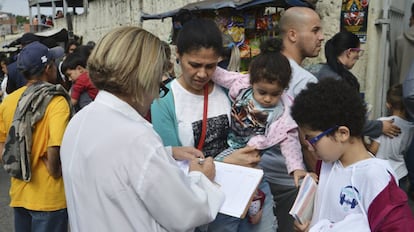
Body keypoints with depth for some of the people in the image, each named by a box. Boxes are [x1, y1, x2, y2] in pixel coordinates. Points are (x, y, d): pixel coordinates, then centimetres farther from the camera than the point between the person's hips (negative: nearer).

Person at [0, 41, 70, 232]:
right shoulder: (56, 102, -17)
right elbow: (55, 148, -27)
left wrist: (18, 169, 13)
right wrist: (55, 172, -10)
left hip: (19, 192, 6)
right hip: (49, 196, -6)